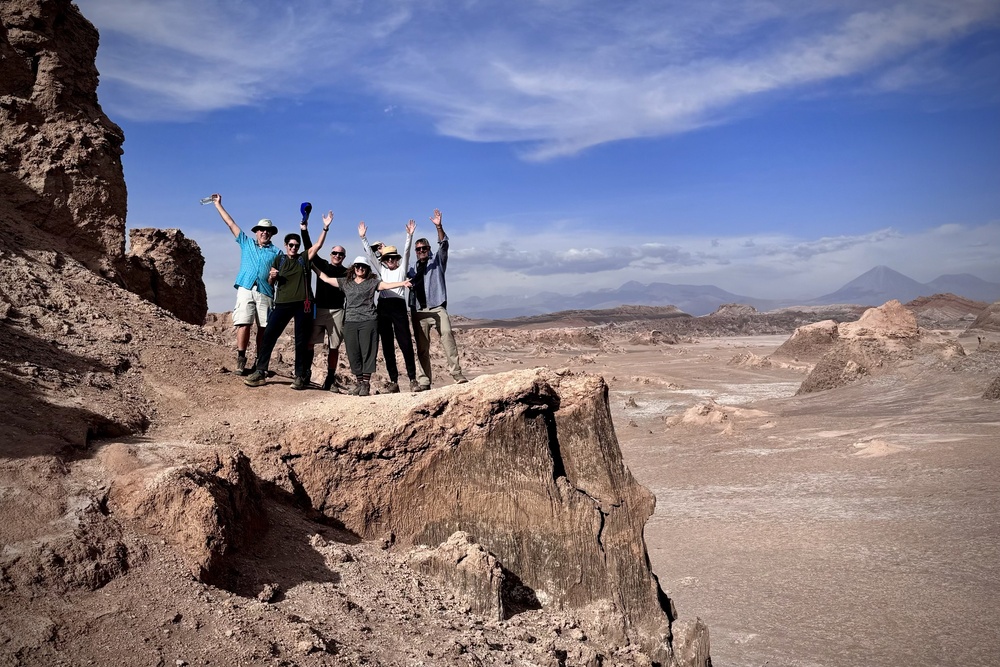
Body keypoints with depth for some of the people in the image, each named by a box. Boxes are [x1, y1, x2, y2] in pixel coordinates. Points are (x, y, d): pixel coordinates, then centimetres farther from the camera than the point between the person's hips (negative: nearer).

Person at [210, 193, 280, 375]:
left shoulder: (276, 252, 14)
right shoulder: (246, 243, 18)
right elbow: (231, 224, 20)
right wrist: (218, 205, 21)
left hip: (265, 292, 0)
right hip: (245, 289, 0)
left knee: (263, 328, -2)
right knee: (243, 324, -12)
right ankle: (240, 360, -11)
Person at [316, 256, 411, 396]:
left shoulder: (372, 282, 6)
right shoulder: (345, 282, 16)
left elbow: (387, 285, -9)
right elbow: (326, 279, 20)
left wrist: (402, 283, -26)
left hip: (368, 322, -3)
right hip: (350, 322, 3)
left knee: (367, 352, -5)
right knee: (353, 354, 1)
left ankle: (366, 384, -2)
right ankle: (359, 382, 11)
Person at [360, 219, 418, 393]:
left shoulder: (401, 269, 14)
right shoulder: (382, 271, 21)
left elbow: (406, 252, 2)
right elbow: (370, 254, 16)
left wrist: (409, 236, -10)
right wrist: (363, 237, 7)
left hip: (398, 306, -3)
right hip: (383, 307, 4)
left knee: (406, 344, -9)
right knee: (387, 346, 2)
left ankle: (412, 379, -5)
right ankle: (393, 381, 5)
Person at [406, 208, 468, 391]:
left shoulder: (437, 261, 13)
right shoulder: (412, 269, 21)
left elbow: (444, 245, -1)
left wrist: (438, 227, -16)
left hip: (437, 308, -3)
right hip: (418, 311, 3)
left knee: (447, 337, -21)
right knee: (422, 347, 1)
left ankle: (456, 373, -23)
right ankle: (423, 381, 1)